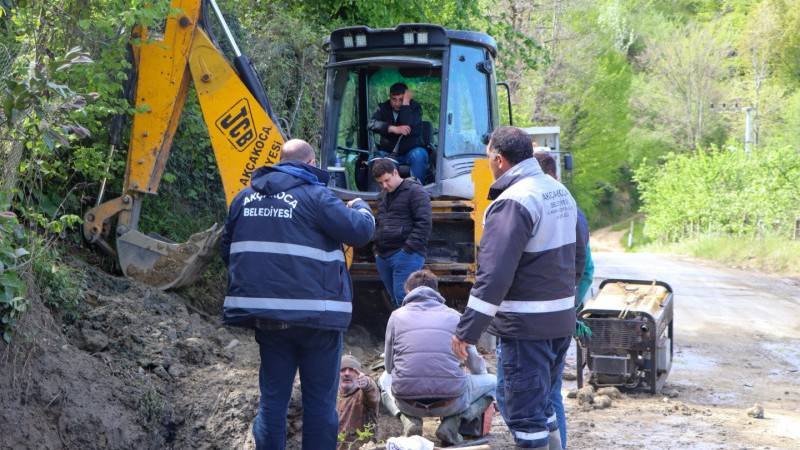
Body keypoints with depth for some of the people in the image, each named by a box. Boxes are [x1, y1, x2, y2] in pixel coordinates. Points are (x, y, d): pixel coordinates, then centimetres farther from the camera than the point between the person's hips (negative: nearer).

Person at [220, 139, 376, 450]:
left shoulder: (245, 197, 10)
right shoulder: (315, 196, -9)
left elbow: (227, 251, 18)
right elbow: (360, 231, -10)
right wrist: (361, 208, 11)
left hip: (265, 315, 5)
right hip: (315, 315, -5)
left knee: (272, 398, 12)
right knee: (320, 400, 5)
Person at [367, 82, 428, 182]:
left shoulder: (415, 107, -3)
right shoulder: (383, 108, 4)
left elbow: (408, 126, -23)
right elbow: (370, 124, -15)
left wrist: (406, 101, -20)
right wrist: (393, 129, -28)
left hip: (411, 151, -1)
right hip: (388, 152, 1)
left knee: (419, 155, -34)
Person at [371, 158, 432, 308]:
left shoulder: (415, 191, -5)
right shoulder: (382, 195, 22)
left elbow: (424, 223, -12)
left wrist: (408, 249, -17)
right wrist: (377, 249, 18)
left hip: (406, 256, -8)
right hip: (383, 256, 8)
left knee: (403, 299, -14)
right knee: (396, 300, 10)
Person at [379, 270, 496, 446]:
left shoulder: (397, 315, 14)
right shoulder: (453, 315, 13)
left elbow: (389, 366, 20)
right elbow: (476, 365, 21)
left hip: (407, 403, 2)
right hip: (450, 402, -1)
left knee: (385, 379, 36)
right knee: (492, 381, 26)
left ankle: (408, 419, 6)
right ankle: (452, 422, 3)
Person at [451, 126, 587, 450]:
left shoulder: (512, 202, -19)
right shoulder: (560, 192, 11)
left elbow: (494, 275, -25)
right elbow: (577, 259, 21)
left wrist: (466, 331, -22)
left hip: (525, 326, -9)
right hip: (562, 320, 9)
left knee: (524, 410, -3)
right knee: (540, 401, 21)